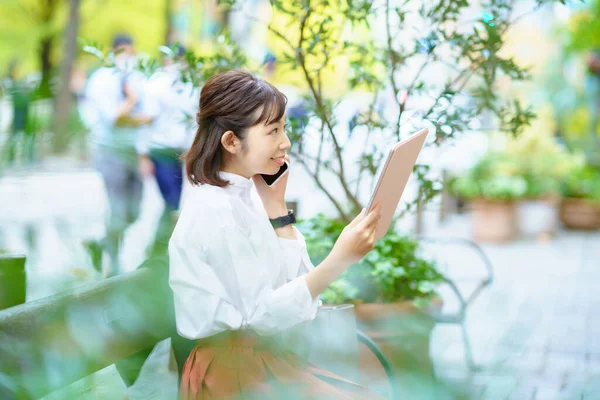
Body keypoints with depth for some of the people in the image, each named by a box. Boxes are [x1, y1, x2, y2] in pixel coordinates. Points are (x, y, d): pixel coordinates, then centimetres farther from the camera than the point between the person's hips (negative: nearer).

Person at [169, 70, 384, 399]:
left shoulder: (242, 193, 5)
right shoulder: (215, 210, -22)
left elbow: (296, 280, 5)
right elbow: (262, 314, -22)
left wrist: (276, 203, -2)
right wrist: (340, 260, -28)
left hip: (262, 357, 8)